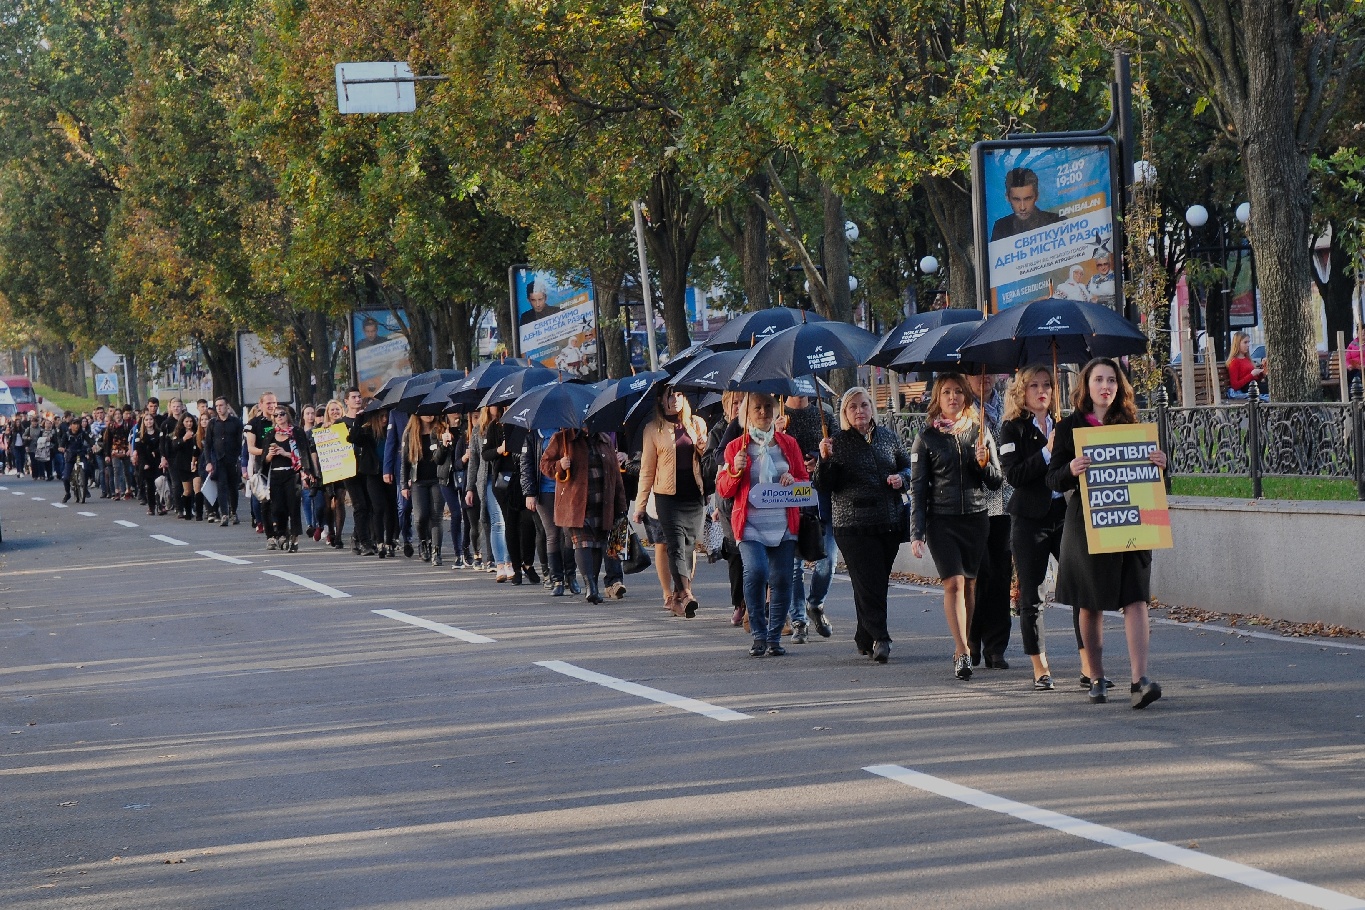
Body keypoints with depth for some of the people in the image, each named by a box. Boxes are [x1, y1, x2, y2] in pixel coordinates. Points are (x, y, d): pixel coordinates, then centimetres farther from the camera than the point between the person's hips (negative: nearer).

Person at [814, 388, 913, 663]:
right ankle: (879, 638, -12)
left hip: (890, 523, 4)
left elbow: (907, 465, 20)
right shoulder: (837, 442, 0)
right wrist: (826, 460, -21)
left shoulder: (889, 436, 10)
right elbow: (824, 486, -4)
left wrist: (901, 478, -1)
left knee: (878, 582, 7)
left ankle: (864, 639, 19)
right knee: (869, 581, -11)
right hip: (853, 524, -4)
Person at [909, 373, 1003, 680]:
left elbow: (997, 482, 11)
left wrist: (984, 463, -10)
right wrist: (917, 532, -2)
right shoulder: (927, 437, 3)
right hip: (942, 519, -2)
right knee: (954, 582, -14)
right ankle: (962, 651, -18)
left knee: (969, 584, 6)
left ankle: (963, 647, 17)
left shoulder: (980, 433, 9)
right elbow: (918, 487, 3)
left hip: (976, 518, 2)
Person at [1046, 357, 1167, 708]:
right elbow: (1053, 479, -1)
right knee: (1090, 605, 6)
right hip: (1086, 522, -1)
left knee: (1135, 600, -10)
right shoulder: (1069, 427, 3)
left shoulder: (1131, 425, 11)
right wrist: (1071, 470, -22)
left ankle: (1139, 680, -17)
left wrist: (1159, 465, -8)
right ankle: (1096, 679, 20)